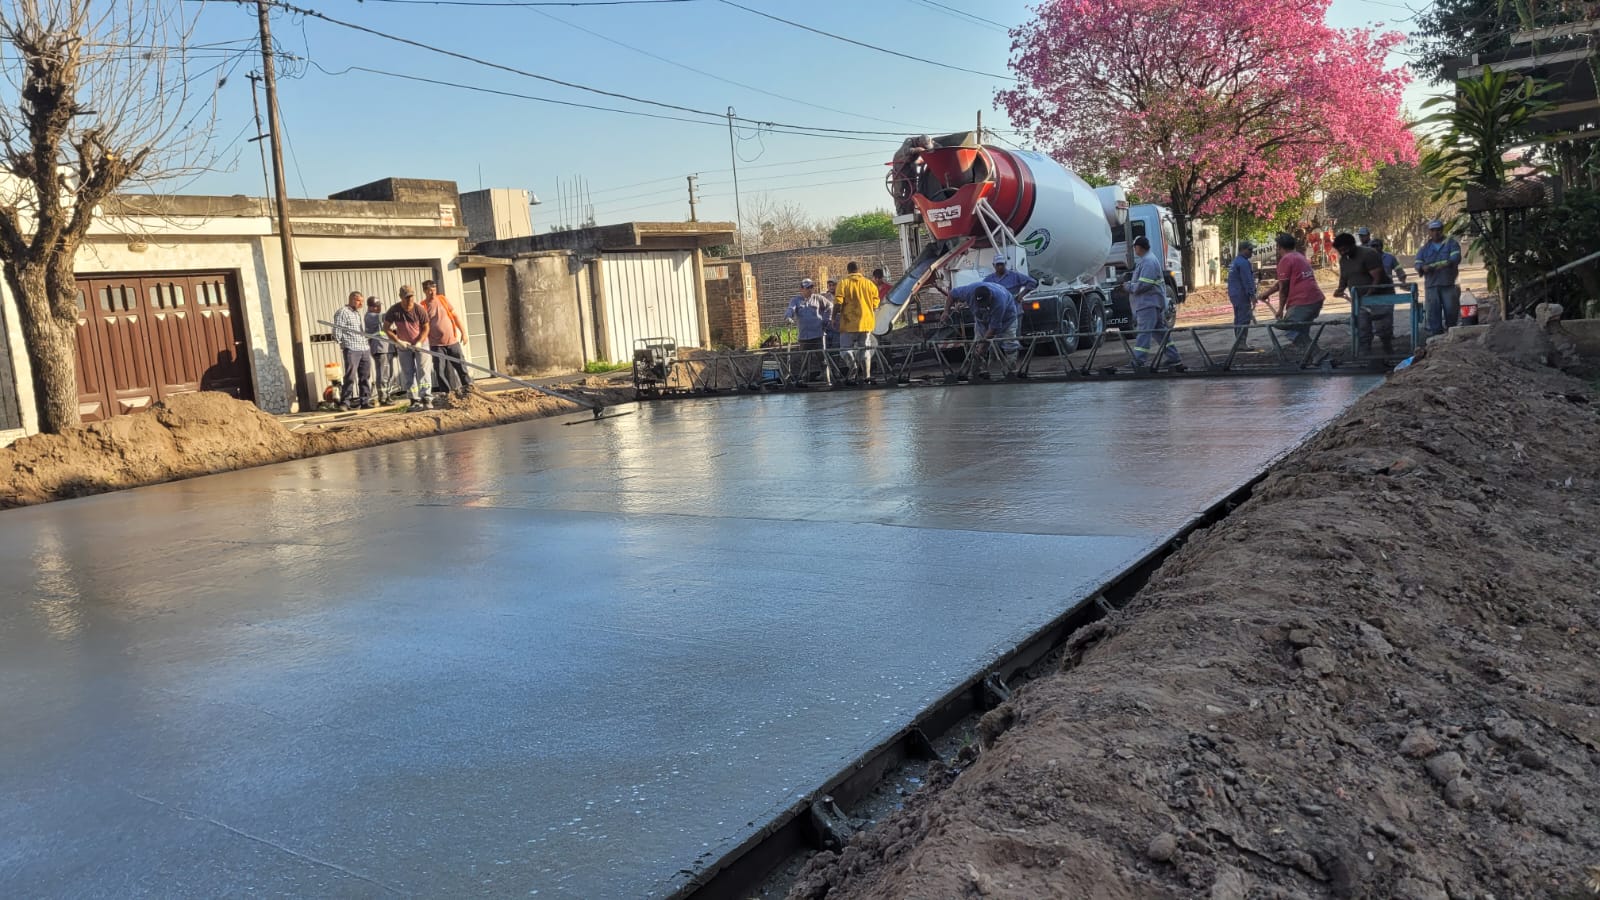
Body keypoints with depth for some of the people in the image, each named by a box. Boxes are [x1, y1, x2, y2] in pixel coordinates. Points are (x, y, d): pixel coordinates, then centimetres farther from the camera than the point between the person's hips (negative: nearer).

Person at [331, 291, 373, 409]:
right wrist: (341, 344, -7)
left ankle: (365, 401, 11)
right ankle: (345, 402, -4)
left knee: (365, 377, 7)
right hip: (351, 349, -7)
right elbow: (337, 331, -7)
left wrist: (369, 345, 18)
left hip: (365, 349, 7)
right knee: (350, 377, -8)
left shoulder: (358, 313, 22)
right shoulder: (342, 312, -3)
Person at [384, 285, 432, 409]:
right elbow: (386, 328, -4)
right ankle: (414, 400, 8)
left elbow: (425, 328, -5)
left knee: (423, 370, -9)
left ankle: (426, 398, -12)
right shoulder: (394, 310, -12)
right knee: (408, 374, 3)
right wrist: (398, 341, -13)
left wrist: (419, 342, -18)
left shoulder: (419, 309, -14)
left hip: (421, 344, -2)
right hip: (404, 346, 2)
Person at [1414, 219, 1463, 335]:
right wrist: (1423, 267, -16)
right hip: (1431, 285, 2)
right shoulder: (1425, 248, 18)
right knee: (1433, 310, -3)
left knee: (1451, 309, -2)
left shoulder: (1451, 243, 9)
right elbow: (1418, 263, 9)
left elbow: (1456, 257, -7)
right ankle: (1436, 332, -1)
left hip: (1449, 283, -2)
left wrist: (1447, 263, -30)